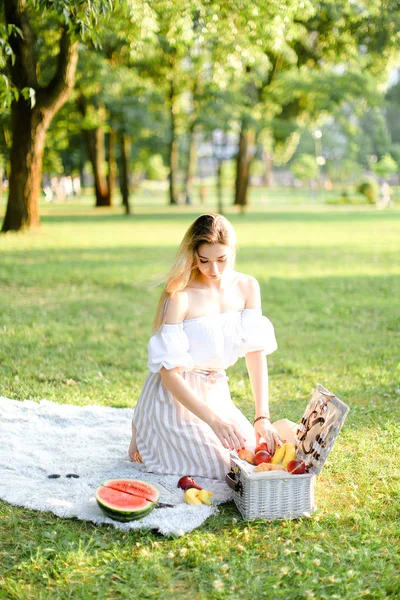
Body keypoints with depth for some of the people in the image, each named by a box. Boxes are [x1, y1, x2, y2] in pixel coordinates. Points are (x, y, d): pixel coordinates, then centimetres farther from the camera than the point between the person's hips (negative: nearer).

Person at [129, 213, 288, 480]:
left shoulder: (247, 287, -4)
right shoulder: (180, 296, -22)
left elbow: (257, 352, -4)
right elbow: (169, 372, -21)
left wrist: (262, 418, -12)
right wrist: (214, 420, -29)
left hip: (215, 393, 6)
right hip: (175, 396, -6)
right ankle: (145, 438, 11)